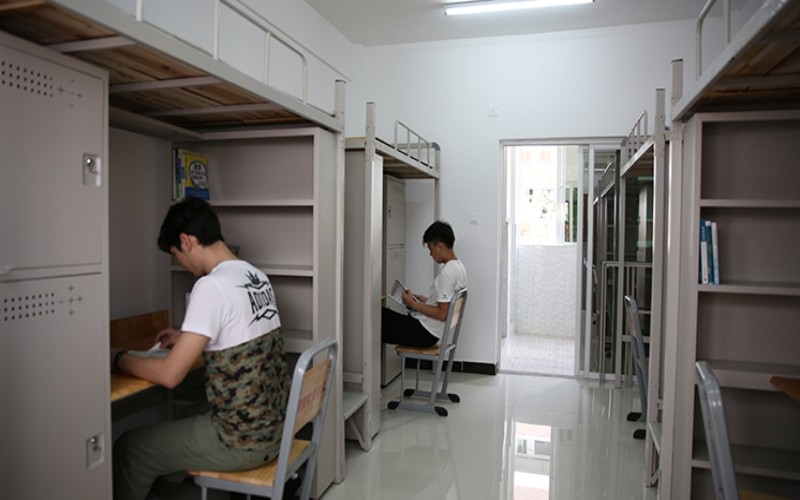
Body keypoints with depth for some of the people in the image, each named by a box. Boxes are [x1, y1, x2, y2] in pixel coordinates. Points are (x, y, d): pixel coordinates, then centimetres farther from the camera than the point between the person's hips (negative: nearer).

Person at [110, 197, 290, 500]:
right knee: (172, 428, 29)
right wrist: (187, 339, 20)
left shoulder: (211, 286, -21)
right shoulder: (257, 277, 4)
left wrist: (118, 358, -2)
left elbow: (169, 375, -18)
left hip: (242, 441, -8)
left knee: (129, 448, 12)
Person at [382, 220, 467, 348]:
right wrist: (426, 300, 12)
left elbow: (442, 314, -24)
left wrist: (413, 304, -16)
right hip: (431, 331, 10)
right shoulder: (459, 267, 7)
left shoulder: (447, 272, -23)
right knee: (386, 314, 17)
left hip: (424, 333, -10)